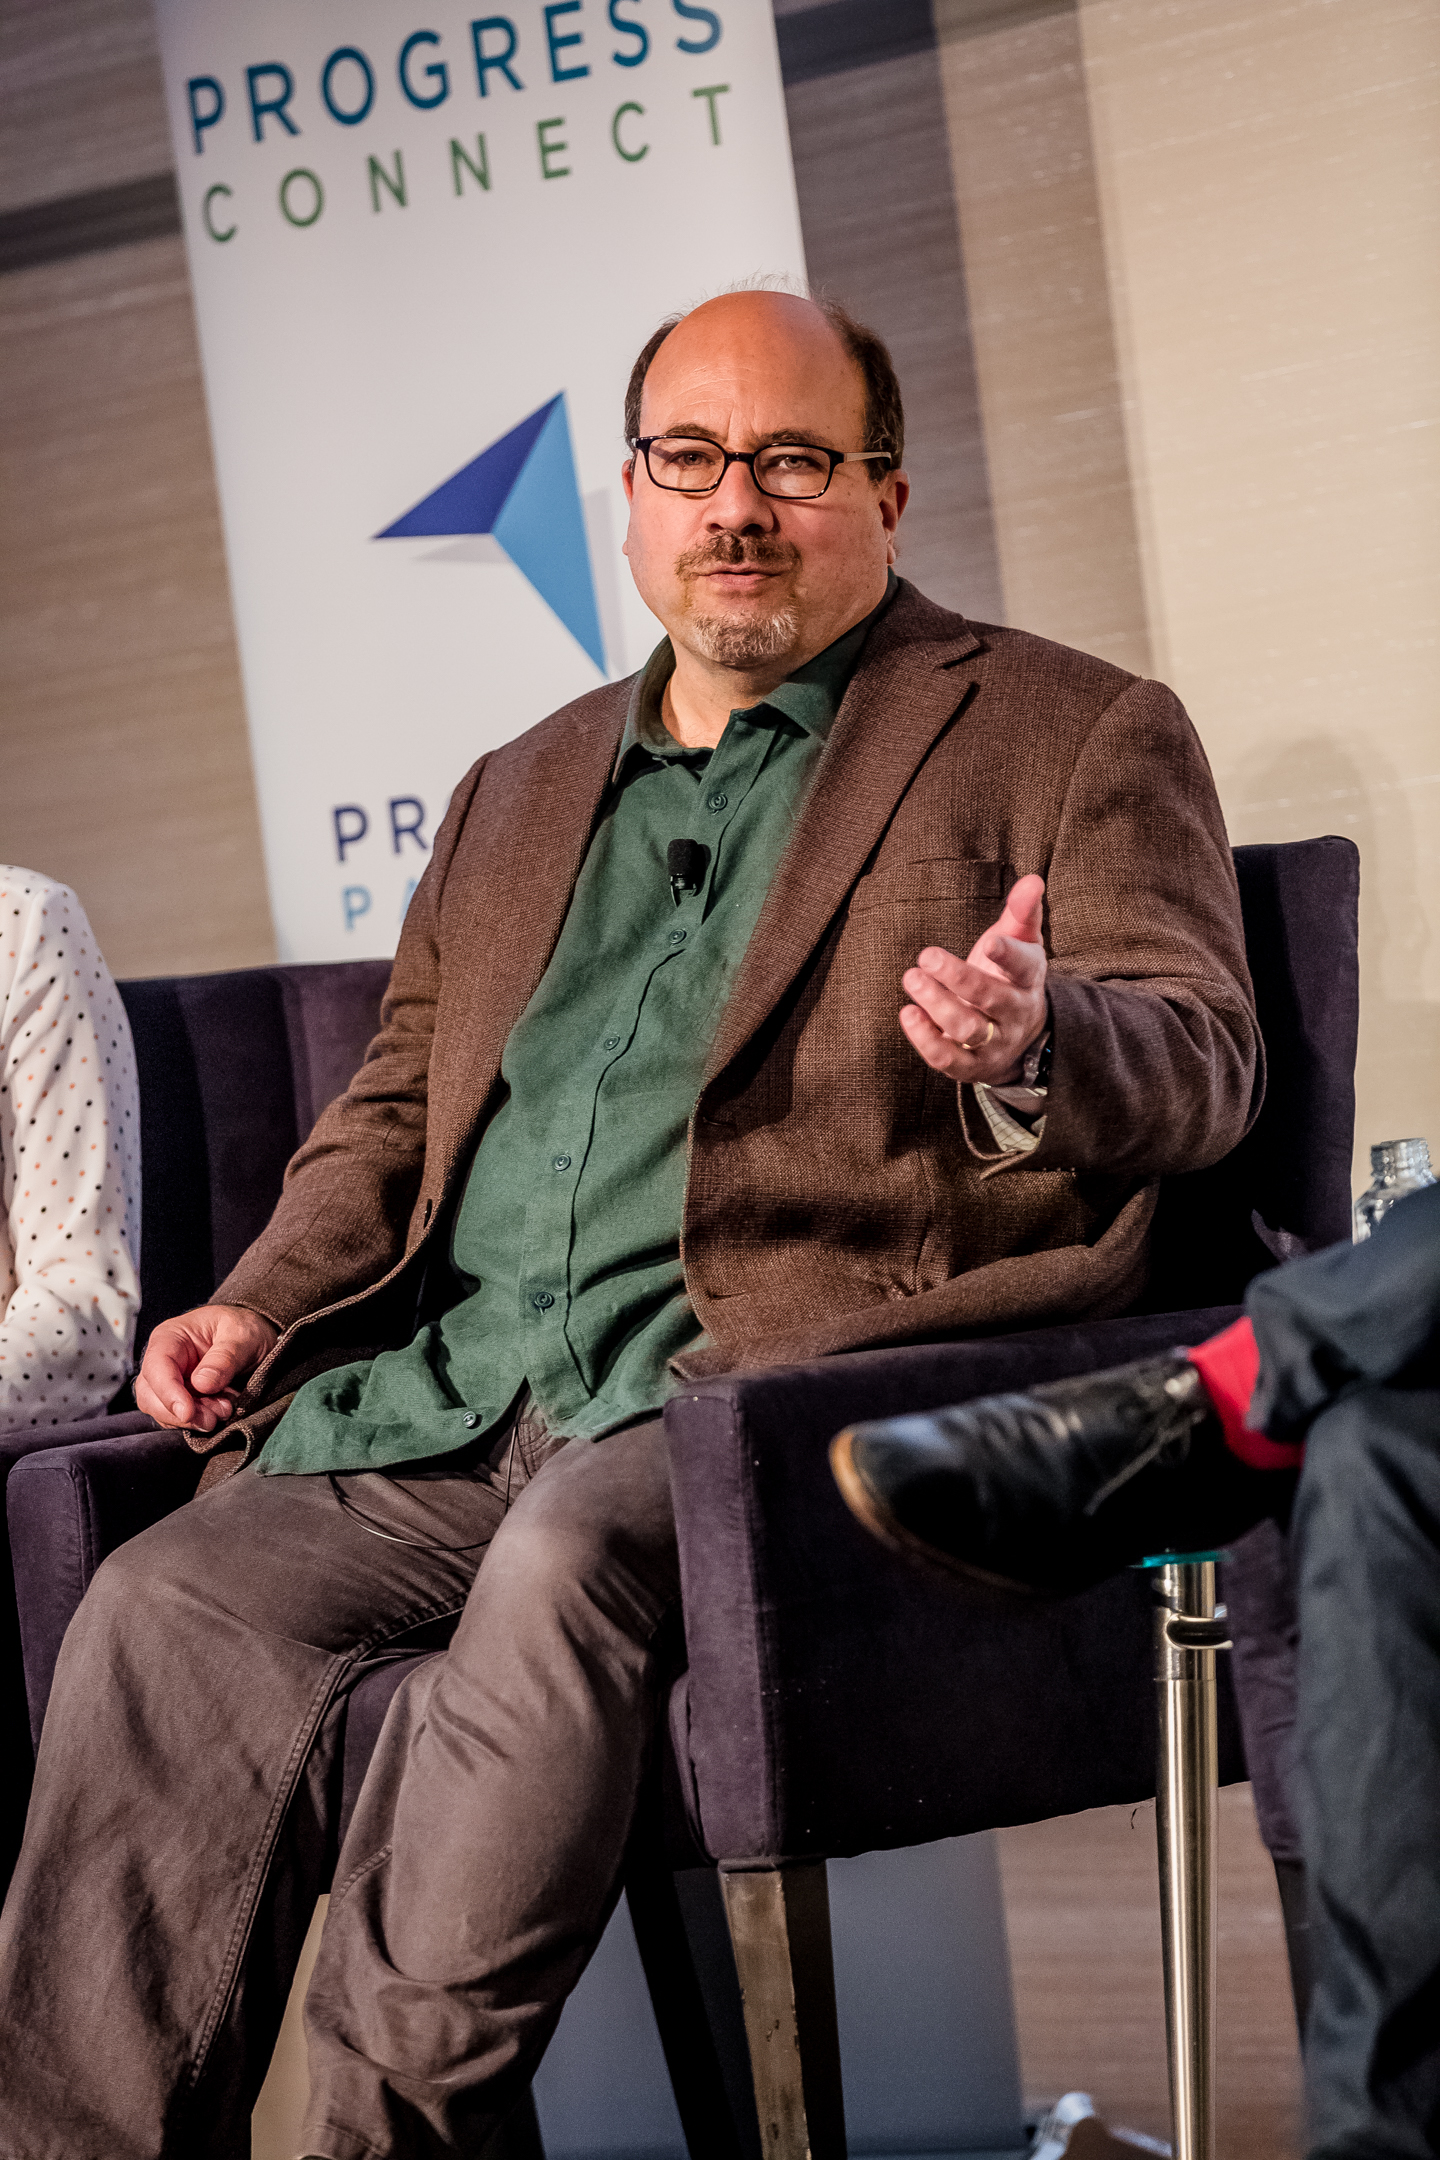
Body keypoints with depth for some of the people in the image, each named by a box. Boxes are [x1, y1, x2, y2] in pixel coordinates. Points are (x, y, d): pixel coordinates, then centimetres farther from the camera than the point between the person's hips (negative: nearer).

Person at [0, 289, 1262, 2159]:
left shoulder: (1071, 736, 10)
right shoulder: (521, 793, 27)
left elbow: (1199, 1056, -1)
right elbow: (396, 1103, 30)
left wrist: (1032, 1044, -25)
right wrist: (266, 1302, 11)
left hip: (791, 1372, -5)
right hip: (450, 1405, 6)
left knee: (561, 1561, -35)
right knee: (166, 1611, -19)